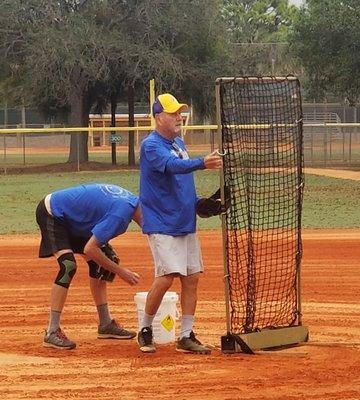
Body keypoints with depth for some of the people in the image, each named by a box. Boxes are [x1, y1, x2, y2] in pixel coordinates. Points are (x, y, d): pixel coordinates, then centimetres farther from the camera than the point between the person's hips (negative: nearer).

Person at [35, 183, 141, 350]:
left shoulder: (132, 200, -2)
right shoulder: (120, 213, -31)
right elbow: (89, 249, -30)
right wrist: (120, 271, -22)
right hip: (51, 215, -10)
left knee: (103, 260, 11)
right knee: (68, 266, -26)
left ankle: (106, 324, 20)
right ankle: (52, 333, -26)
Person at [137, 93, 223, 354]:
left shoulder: (179, 143, 13)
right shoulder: (151, 145, -14)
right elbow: (173, 165, -34)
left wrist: (199, 203, 7)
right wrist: (202, 163, -50)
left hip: (186, 223, 8)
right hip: (161, 223, -8)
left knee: (192, 277, 4)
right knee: (167, 276, -16)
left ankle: (186, 336, 10)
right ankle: (145, 330, 2)